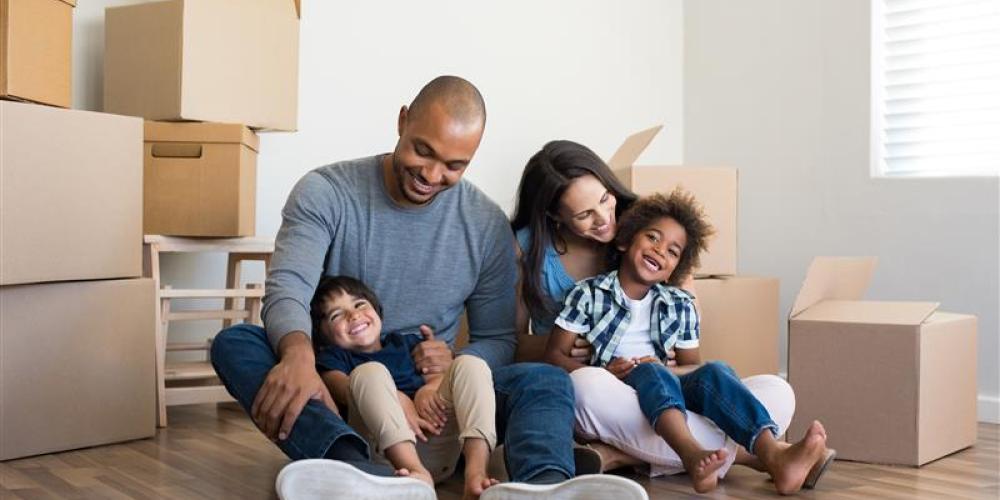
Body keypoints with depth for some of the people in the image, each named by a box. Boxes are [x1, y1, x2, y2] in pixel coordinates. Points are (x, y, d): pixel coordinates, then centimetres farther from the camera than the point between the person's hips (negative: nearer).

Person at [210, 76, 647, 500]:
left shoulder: (487, 225, 1)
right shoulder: (325, 192, -4)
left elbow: (498, 339, 6)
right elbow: (287, 291, -17)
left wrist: (458, 363, -18)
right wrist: (298, 353, -41)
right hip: (333, 390, 0)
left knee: (547, 382, -23)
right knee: (234, 343, -28)